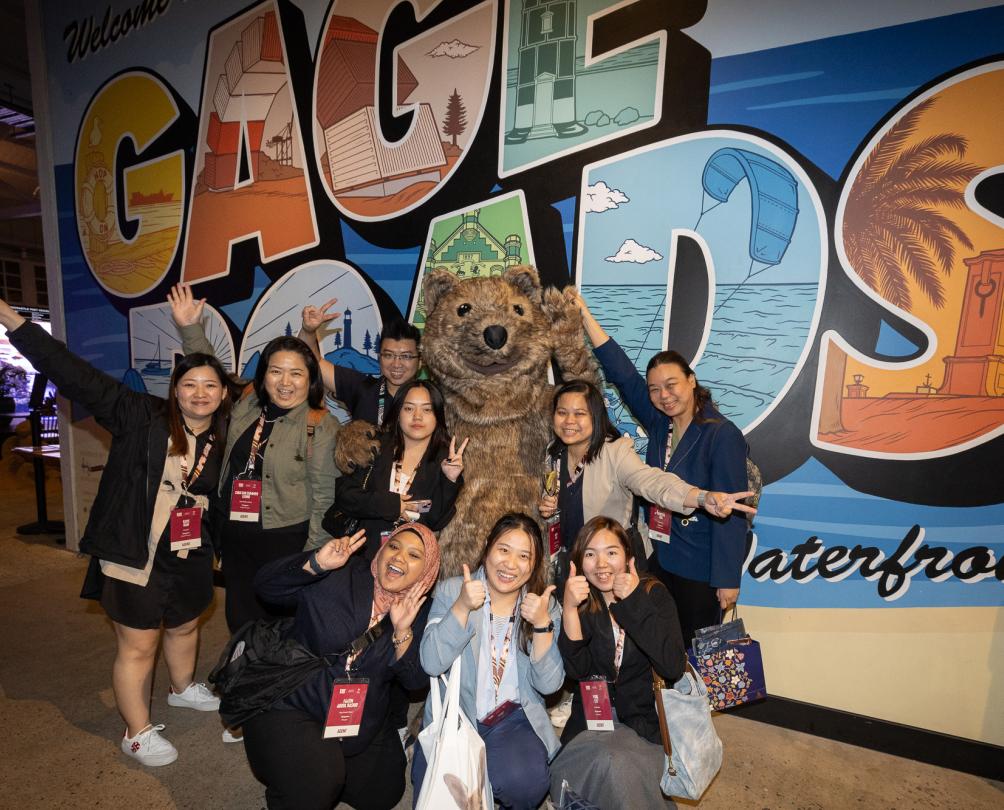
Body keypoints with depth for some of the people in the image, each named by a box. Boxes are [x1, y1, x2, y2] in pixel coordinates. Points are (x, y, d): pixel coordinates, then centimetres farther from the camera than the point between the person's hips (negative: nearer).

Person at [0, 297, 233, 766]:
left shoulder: (224, 439, -3)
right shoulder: (142, 417, -14)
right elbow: (79, 378, -19)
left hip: (190, 559, 5)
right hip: (132, 557, -4)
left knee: (185, 627, 25)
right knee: (137, 646, 8)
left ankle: (184, 688, 53)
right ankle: (137, 734, 29)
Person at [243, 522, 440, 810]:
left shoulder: (418, 614, -2)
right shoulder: (338, 576, -14)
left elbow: (415, 681, -9)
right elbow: (266, 585, -20)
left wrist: (402, 632, -27)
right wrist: (316, 563, -37)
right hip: (290, 708, -5)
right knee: (315, 784, -27)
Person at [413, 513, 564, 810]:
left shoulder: (545, 605, 1)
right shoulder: (451, 591, -4)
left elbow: (549, 685, -8)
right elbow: (432, 664, -15)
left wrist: (542, 624, -23)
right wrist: (462, 607, -27)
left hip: (514, 718, 1)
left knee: (524, 780, -26)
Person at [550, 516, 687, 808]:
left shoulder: (654, 593, -4)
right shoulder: (576, 601, -2)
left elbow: (674, 668, -16)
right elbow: (577, 670, -15)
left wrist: (635, 602, -21)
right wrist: (569, 609, -28)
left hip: (646, 720, 0)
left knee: (617, 767, -28)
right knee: (607, 763, -30)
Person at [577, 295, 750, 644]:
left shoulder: (723, 435, -15)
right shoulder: (659, 424, -1)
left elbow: (730, 512, -16)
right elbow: (621, 372, -3)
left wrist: (728, 579, -14)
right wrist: (584, 313, -5)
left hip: (701, 571, -5)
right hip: (659, 561, 5)